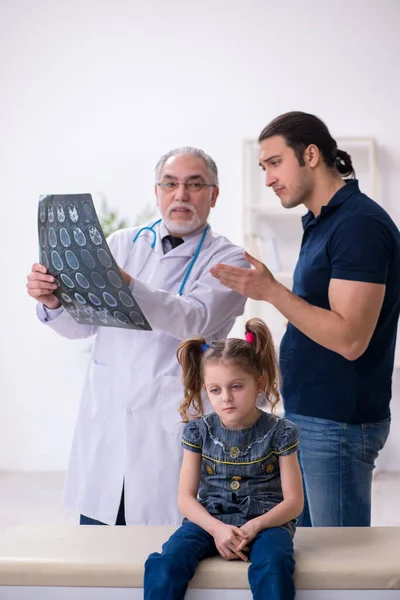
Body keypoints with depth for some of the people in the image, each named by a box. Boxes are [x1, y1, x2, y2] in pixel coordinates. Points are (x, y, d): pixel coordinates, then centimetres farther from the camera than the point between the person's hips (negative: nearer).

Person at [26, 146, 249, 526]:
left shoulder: (227, 260, -1)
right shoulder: (122, 244, 11)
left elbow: (196, 320, -20)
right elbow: (80, 324, 8)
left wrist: (127, 286, -34)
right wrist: (53, 301, -14)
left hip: (173, 433, -3)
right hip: (104, 422, 3)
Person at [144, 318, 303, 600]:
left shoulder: (279, 432, -4)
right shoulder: (199, 431, 1)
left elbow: (293, 501, -3)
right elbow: (187, 497, 1)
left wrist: (254, 526, -20)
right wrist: (216, 528, -18)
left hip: (265, 521, -1)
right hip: (211, 521, 2)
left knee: (272, 567, -36)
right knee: (164, 565, -27)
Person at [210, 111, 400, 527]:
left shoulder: (360, 224, -17)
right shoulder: (321, 222, 14)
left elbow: (350, 338, -23)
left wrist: (271, 291, -25)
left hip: (337, 422, -10)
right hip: (308, 416, 10)